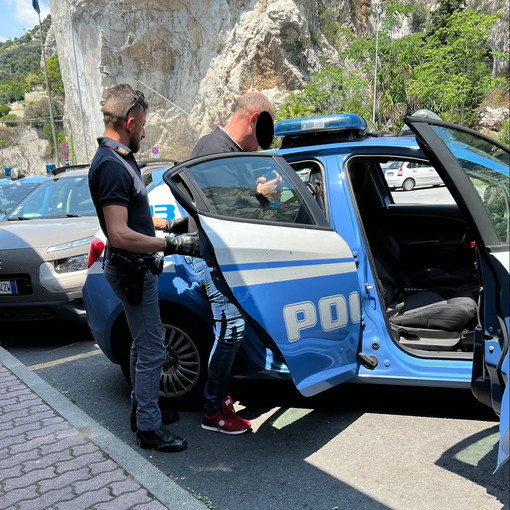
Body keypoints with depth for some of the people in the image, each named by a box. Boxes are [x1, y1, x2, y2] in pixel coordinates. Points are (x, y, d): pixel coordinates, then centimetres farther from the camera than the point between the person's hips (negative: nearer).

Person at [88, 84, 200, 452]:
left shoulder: (120, 160, 11)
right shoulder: (111, 166, -22)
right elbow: (120, 235, -30)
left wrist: (169, 226, 19)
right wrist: (171, 244, -27)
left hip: (137, 269, 11)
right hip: (132, 270, -11)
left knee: (143, 345, 21)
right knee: (152, 351, -2)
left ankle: (142, 408, 36)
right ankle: (149, 429, 11)